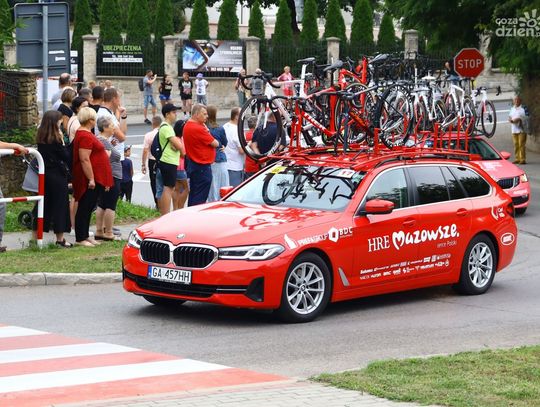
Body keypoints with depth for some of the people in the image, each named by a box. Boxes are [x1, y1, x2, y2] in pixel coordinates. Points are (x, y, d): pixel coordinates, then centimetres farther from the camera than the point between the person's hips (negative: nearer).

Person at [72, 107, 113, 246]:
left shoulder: (83, 133, 15)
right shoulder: (85, 136, -18)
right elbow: (85, 159, -24)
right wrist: (91, 179, -24)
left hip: (95, 179, 11)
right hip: (90, 180, -11)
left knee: (88, 208, 14)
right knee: (85, 208, -6)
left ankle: (85, 236, 20)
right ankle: (80, 238, -3)